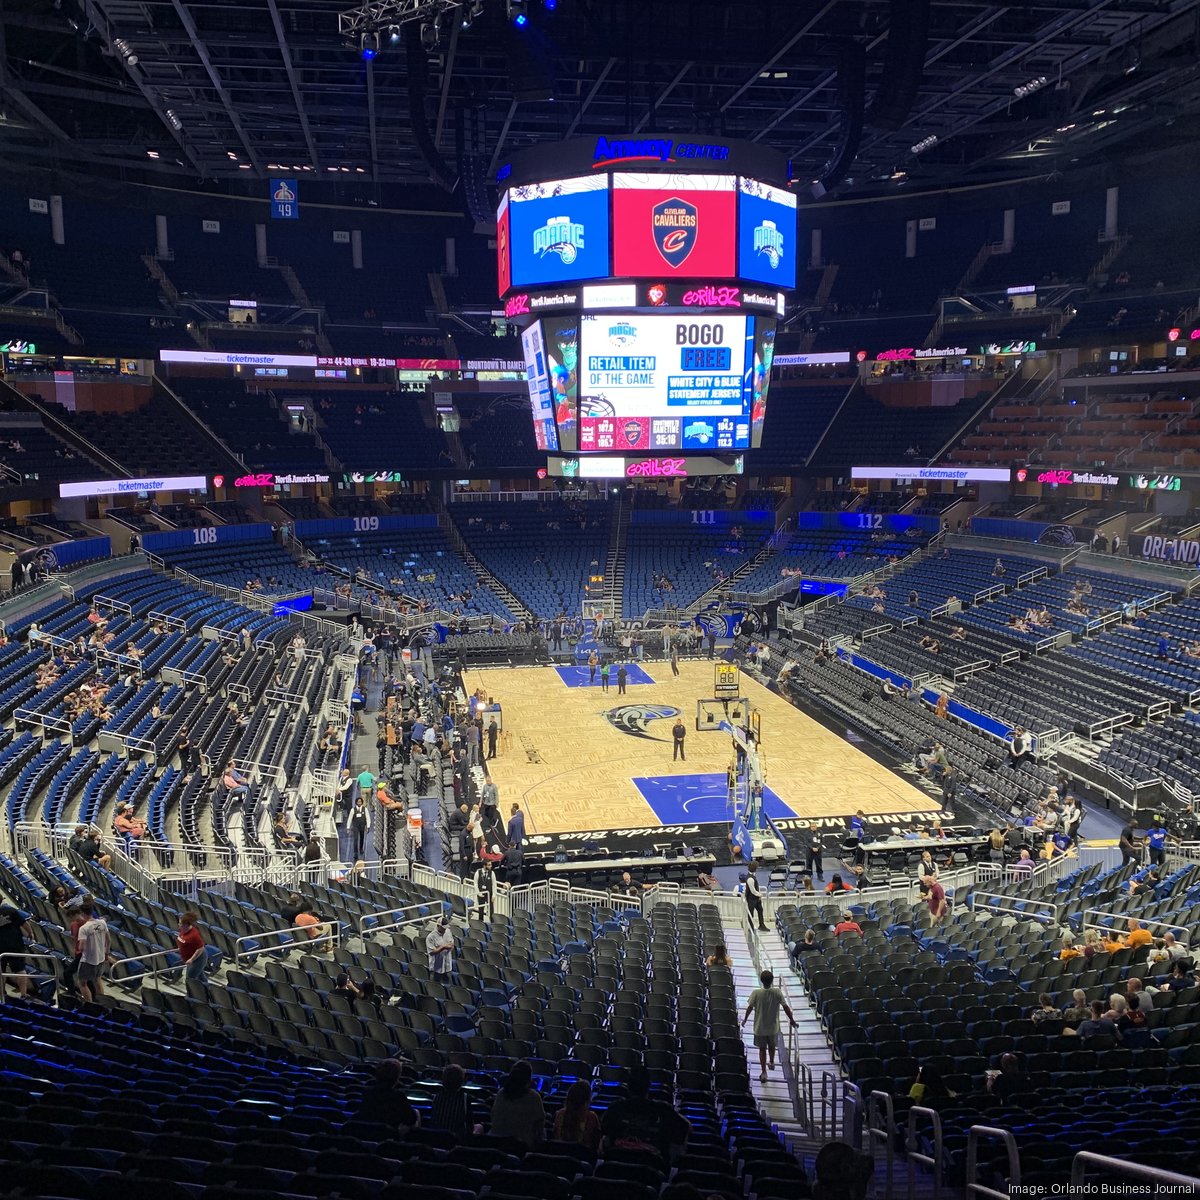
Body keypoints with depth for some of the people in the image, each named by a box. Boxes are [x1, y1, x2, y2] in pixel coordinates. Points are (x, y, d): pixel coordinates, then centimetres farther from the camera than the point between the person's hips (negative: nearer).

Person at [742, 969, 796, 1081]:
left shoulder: (756, 993, -20)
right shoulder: (777, 992, -17)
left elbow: (749, 1008, -11)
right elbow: (785, 1007, -11)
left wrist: (744, 1020, 5)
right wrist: (791, 1019, 5)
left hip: (760, 1027, -2)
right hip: (773, 1027, 2)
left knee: (762, 1049, 14)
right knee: (772, 1045, 27)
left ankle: (763, 1072, 14)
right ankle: (771, 1063, 48)